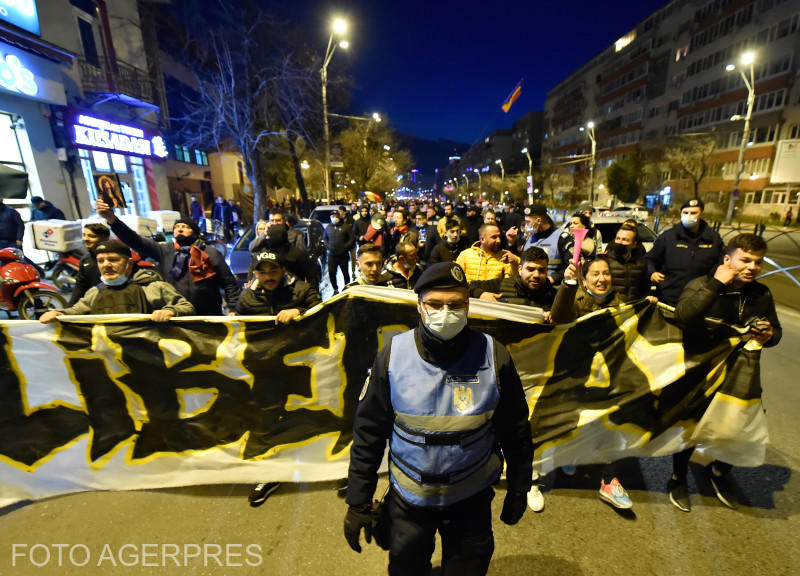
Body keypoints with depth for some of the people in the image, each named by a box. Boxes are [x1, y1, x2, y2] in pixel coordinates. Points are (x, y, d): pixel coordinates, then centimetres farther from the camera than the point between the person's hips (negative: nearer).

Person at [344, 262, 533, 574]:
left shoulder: (494, 357, -17)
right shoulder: (392, 357, -17)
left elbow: (516, 431, -3)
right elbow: (368, 433, -8)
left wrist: (518, 491, 5)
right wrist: (358, 501, -4)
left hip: (473, 499, 0)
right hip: (407, 498, 1)